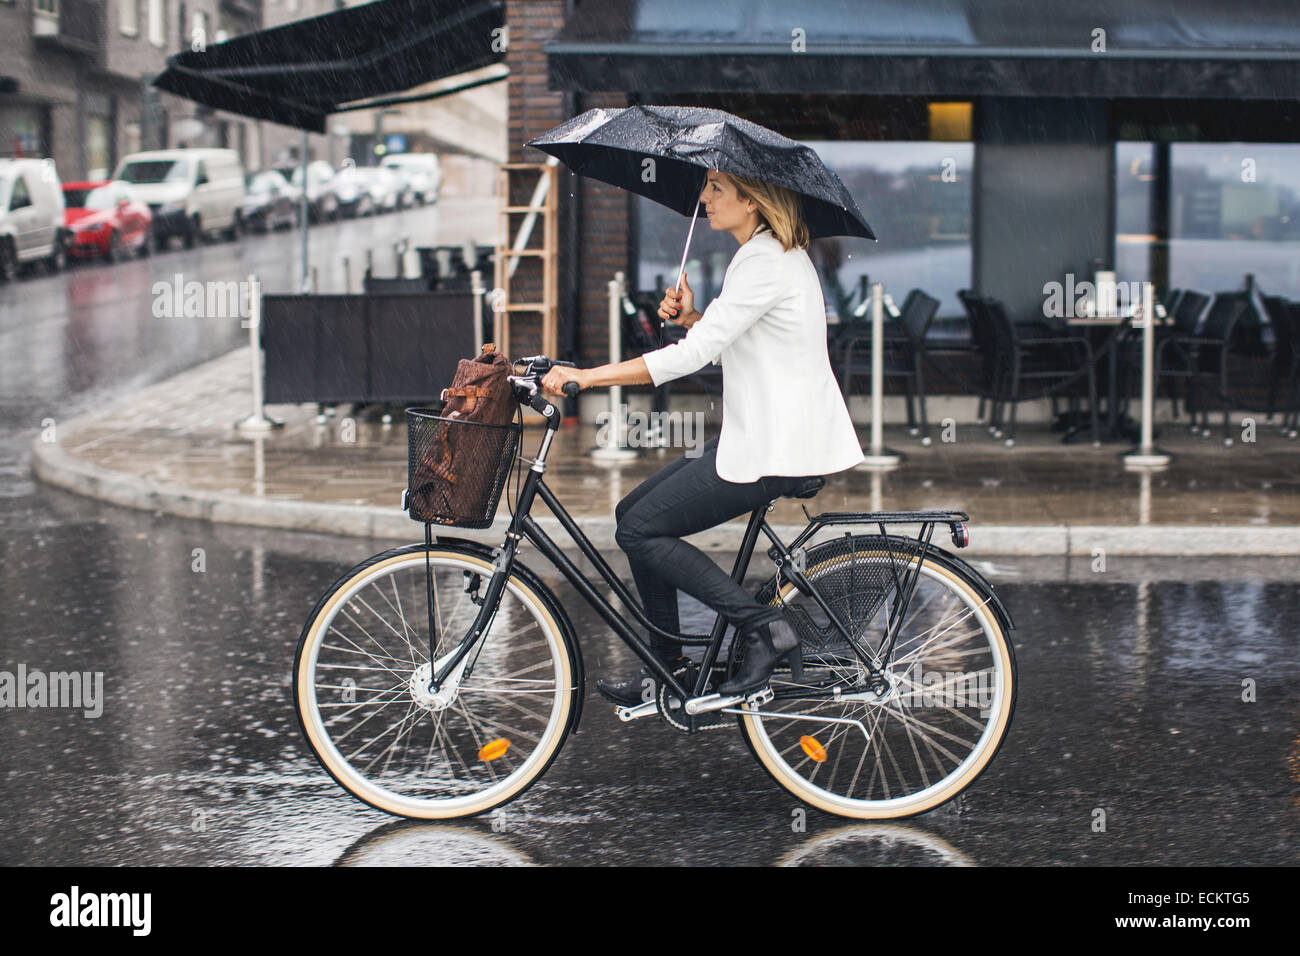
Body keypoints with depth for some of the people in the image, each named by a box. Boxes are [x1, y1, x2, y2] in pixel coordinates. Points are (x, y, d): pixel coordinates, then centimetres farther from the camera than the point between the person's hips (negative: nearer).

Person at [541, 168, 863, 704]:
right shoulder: (774, 254, 15)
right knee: (635, 512, 12)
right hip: (760, 433, 10)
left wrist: (585, 376, -23)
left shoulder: (764, 263, -17)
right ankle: (665, 666, 18)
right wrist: (689, 317, -1)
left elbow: (693, 355, -24)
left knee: (639, 530, -8)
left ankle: (761, 627, -6)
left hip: (776, 448, -10)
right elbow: (723, 347, 20)